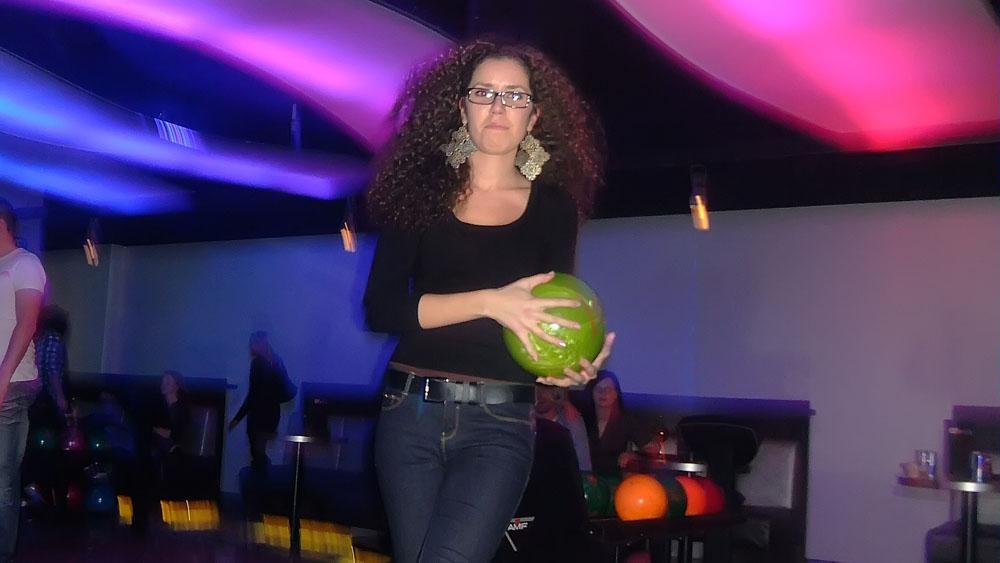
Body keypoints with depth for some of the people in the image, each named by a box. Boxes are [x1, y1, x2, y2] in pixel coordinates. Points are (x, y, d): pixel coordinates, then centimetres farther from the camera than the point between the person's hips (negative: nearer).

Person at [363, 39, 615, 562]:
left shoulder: (553, 206, 6)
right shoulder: (421, 190, 4)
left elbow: (550, 315, 11)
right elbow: (381, 308, -6)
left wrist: (575, 363, -13)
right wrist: (490, 302, -17)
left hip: (499, 423, -1)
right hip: (410, 411, 1)